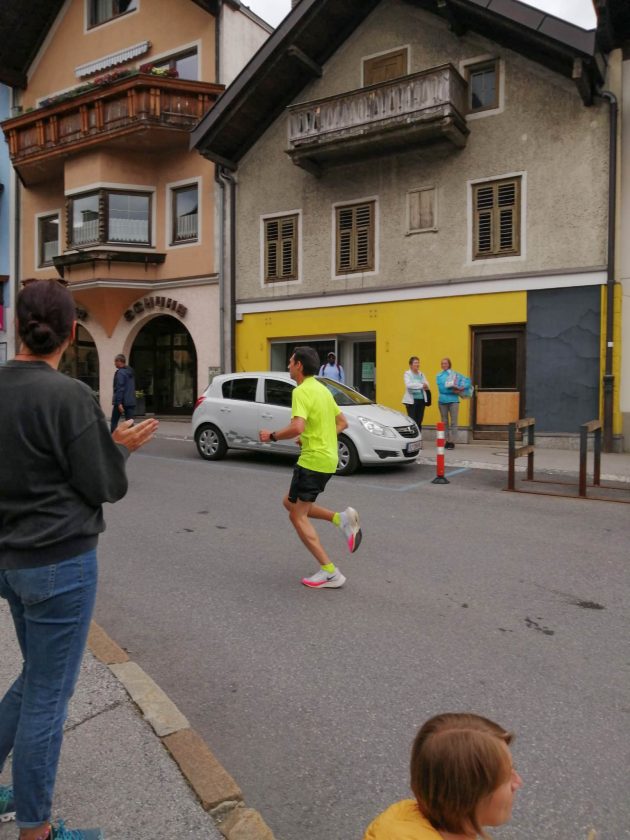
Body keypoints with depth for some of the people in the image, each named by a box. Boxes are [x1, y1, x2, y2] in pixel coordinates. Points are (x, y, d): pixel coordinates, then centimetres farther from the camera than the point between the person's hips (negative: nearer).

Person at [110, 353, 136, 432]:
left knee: (114, 421, 8)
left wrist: (119, 403, -21)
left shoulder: (120, 373, -13)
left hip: (121, 402, -6)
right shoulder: (130, 371, 13)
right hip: (131, 401, 7)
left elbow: (119, 388, -19)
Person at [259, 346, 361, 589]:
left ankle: (330, 573, 2)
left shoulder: (302, 391, -15)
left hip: (313, 460, -9)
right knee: (289, 502, 22)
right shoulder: (322, 389, 14)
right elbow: (342, 422, 20)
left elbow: (297, 427, -29)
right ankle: (341, 518, 9)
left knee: (298, 516, 1)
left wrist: (272, 436, -14)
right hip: (327, 458, 9)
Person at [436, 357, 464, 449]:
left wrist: (458, 389, -18)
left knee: (453, 422, -5)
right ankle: (446, 441, 16)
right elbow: (441, 388, -5)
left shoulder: (454, 374, 5)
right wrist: (453, 391, -16)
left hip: (453, 400, -2)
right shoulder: (439, 375, 6)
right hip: (442, 400, 2)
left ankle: (452, 442, -4)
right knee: (444, 422, 8)